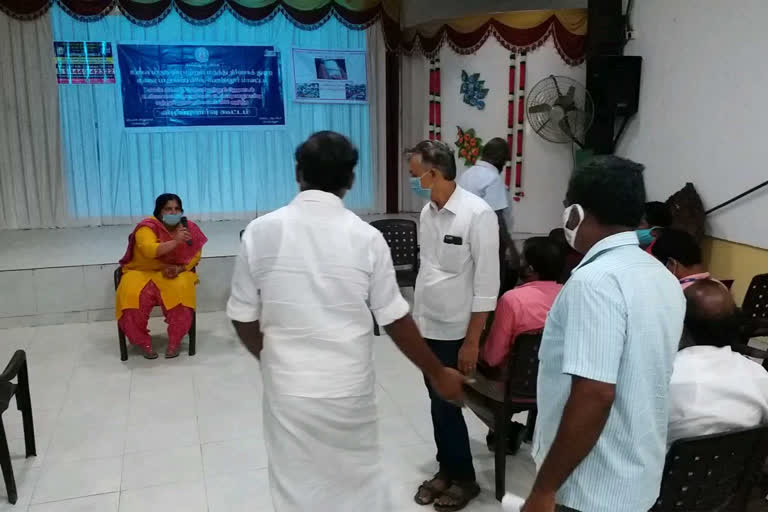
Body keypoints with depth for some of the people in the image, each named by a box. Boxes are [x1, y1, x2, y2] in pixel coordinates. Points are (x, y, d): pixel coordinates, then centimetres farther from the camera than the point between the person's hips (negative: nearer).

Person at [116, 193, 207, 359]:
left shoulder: (189, 228, -3)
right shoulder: (147, 227, -16)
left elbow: (195, 255, 2)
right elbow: (149, 250, -34)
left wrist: (178, 268, -17)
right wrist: (175, 241, -48)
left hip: (174, 273, 2)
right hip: (142, 272, -1)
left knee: (180, 291, -32)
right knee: (133, 296, -30)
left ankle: (175, 341, -14)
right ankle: (144, 342, -6)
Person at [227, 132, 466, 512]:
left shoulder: (260, 232, -8)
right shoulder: (365, 237, -10)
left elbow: (244, 318, -1)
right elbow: (395, 320, -6)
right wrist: (437, 374, 7)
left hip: (288, 388, 1)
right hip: (348, 387, 0)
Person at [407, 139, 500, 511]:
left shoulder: (477, 215, -18)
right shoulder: (427, 212, 2)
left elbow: (486, 284, -17)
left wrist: (472, 341, -16)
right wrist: (415, 318, 14)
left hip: (454, 332, -6)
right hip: (426, 327, 6)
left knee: (446, 405, 4)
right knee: (438, 403, 15)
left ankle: (464, 478, 24)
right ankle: (446, 469, 33)